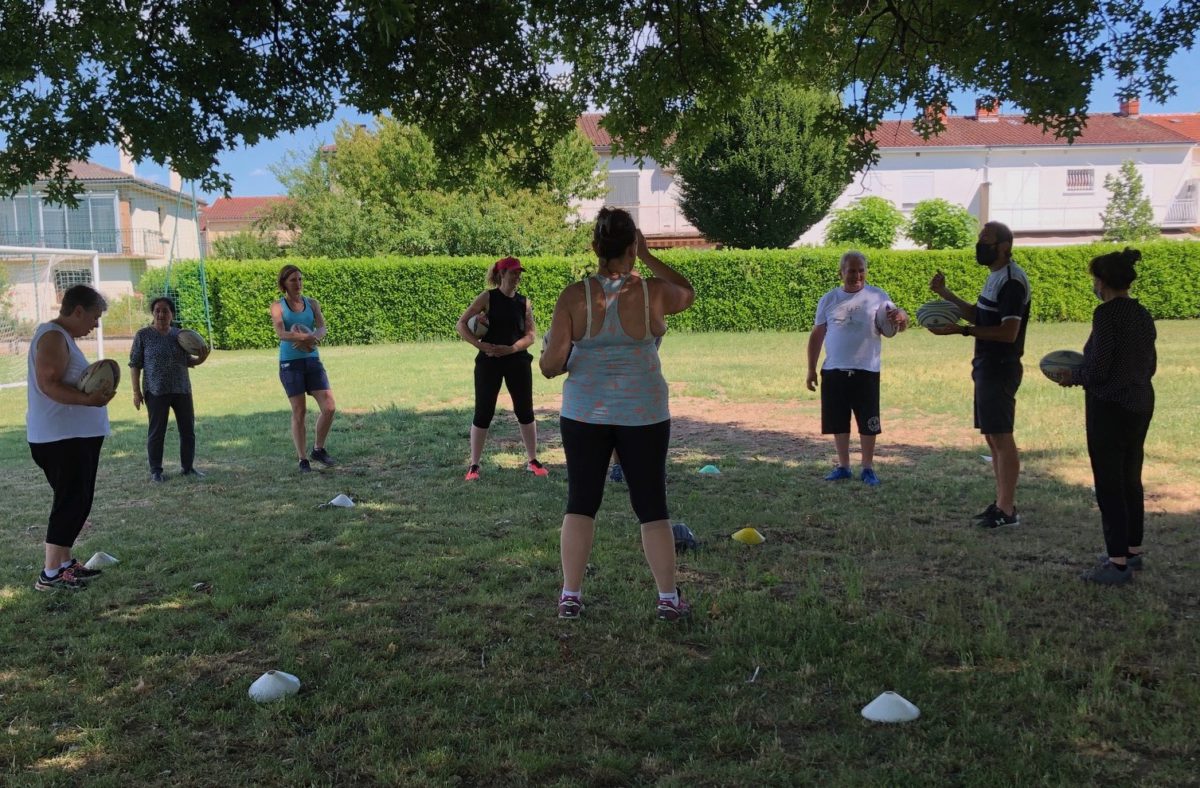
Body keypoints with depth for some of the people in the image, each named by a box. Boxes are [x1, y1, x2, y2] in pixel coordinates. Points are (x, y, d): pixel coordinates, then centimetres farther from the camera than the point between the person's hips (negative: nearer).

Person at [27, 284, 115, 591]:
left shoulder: (64, 337, 17)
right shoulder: (53, 336, -15)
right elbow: (48, 384, -24)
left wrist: (94, 391, 12)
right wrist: (87, 399, -34)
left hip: (76, 436, 11)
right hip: (61, 438, -11)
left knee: (77, 502, 15)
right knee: (71, 503, -7)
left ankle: (65, 563, 24)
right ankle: (49, 575, -1)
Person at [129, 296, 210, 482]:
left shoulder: (180, 334, 7)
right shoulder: (143, 335, -3)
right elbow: (135, 364, -2)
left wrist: (200, 359, -7)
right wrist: (136, 391, -7)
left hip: (182, 390, 4)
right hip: (156, 392, -4)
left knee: (188, 430, 7)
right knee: (156, 432, 2)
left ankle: (188, 467, 18)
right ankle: (155, 470, 13)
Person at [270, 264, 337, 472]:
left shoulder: (312, 303, 8)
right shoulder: (278, 306, -2)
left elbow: (322, 328, -5)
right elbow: (281, 333, -18)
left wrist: (313, 338, -28)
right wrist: (307, 337, -34)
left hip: (312, 360, 3)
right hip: (290, 363, -3)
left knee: (329, 407, -5)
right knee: (299, 412, -1)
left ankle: (318, 449, 16)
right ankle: (302, 460, 10)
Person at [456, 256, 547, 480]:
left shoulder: (524, 302, 5)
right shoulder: (487, 297, -3)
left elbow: (530, 335, 0)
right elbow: (461, 324, -6)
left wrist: (511, 348, -17)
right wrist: (481, 345, -17)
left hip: (518, 361, 3)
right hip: (489, 362, -2)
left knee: (525, 411, 6)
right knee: (483, 412, 0)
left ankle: (532, 461, 20)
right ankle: (473, 465, 11)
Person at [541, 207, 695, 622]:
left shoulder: (574, 296, -7)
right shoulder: (653, 293, -6)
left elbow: (551, 365, -7)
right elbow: (688, 293, 18)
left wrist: (551, 362, 15)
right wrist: (649, 257, 12)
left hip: (584, 414, 1)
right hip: (644, 414, 0)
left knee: (581, 502, 11)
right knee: (652, 506, 9)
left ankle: (571, 596, 15)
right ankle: (669, 599, 16)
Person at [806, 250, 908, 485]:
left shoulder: (877, 297, 0)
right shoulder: (829, 299, 6)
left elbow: (898, 323, -7)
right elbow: (817, 335, 10)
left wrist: (901, 316, -33)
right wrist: (811, 369, 8)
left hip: (866, 372, -2)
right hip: (834, 371, 2)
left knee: (868, 423, 4)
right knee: (838, 423, 9)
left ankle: (868, 468, 17)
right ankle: (843, 466, 23)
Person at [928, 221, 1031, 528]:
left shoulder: (1012, 281, -16)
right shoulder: (995, 277, 15)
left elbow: (1008, 332, -23)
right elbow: (978, 316, 24)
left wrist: (961, 330, -25)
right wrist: (945, 293, 14)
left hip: (1000, 368, -10)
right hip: (987, 366, 10)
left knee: (1001, 437, -6)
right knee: (992, 436, 14)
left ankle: (1007, 510, 0)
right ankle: (1002, 502, 22)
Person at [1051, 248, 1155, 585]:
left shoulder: (1107, 313, -17)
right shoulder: (1143, 315, 8)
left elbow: (1097, 370, -20)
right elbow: (1149, 366, 16)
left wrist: (1073, 377, 0)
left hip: (1109, 408, -9)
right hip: (1140, 405, 9)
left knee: (1109, 485, -2)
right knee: (1131, 481, 19)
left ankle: (1118, 563, 2)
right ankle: (1132, 550, 30)